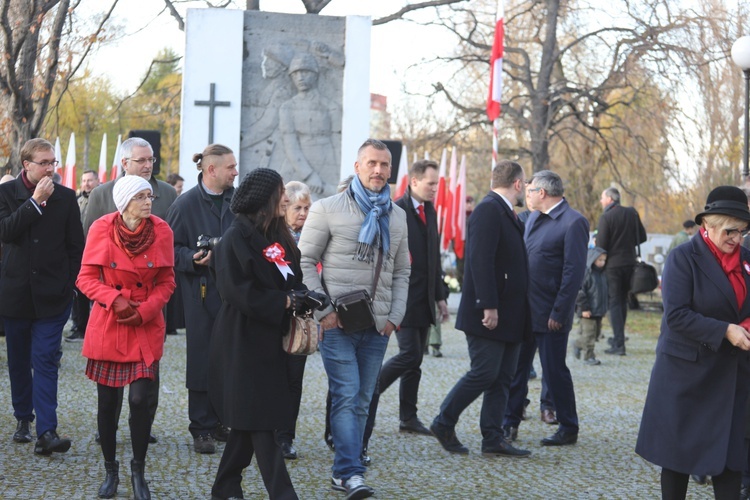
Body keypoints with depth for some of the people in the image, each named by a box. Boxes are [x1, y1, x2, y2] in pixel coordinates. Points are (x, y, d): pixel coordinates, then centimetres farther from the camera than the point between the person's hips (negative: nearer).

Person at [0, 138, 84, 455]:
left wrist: (70, 284, 0)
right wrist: (35, 201, -18)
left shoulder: (66, 197, 2)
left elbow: (76, 246, 6)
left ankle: (46, 432, -15)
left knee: (46, 361, -8)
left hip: (52, 294, -1)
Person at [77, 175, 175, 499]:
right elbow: (86, 278, -4)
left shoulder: (161, 231, -6)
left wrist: (144, 310, -11)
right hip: (107, 326, 0)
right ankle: (110, 470, 24)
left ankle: (138, 472, 10)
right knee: (107, 402, 6)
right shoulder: (102, 229, -9)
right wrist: (114, 300, -19)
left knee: (139, 399, -8)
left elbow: (167, 281, 2)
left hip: (146, 327, 0)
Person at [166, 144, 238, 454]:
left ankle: (218, 421, 19)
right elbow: (170, 249, -4)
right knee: (202, 361, 1)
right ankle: (201, 429, 8)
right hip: (202, 293, -4)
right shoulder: (186, 204, -5)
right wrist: (192, 259, -19)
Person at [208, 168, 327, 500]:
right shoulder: (237, 237, -12)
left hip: (270, 340, 8)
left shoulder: (278, 236, 12)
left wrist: (303, 297, -6)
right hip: (244, 340, -8)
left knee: (251, 421, 11)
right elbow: (237, 290, -18)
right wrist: (285, 302, -19)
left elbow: (290, 279, 16)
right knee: (260, 421, -5)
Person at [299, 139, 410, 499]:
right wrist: (322, 311, -9)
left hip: (378, 327, 5)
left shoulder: (397, 216, 14)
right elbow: (305, 261, -1)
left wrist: (395, 316, 6)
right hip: (338, 323, -5)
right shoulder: (328, 209, -1)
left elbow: (401, 272, 18)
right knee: (346, 397, -12)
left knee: (361, 401, 7)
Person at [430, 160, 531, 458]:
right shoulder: (488, 210, -13)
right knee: (485, 373, -7)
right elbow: (480, 260, -22)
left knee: (502, 378, 8)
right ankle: (444, 423, 7)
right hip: (488, 313, -10)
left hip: (508, 316, 10)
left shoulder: (506, 213, 18)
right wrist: (488, 306, -26)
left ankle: (493, 439, 11)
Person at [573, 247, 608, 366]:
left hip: (599, 311, 8)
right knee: (589, 333, -4)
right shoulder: (586, 273, -15)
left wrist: (604, 307, 20)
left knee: (597, 333, 13)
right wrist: (584, 308, -18)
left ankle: (578, 344, 31)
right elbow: (580, 291, -17)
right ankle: (589, 356, 4)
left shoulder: (601, 274, 12)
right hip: (588, 311, -8)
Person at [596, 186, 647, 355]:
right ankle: (618, 337, 27)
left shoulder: (606, 217, -14)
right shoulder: (632, 213, 3)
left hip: (613, 264, -5)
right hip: (630, 262, 5)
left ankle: (619, 343, -9)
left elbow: (601, 245, -15)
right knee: (623, 300, 18)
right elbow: (642, 237, 9)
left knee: (614, 302, -2)